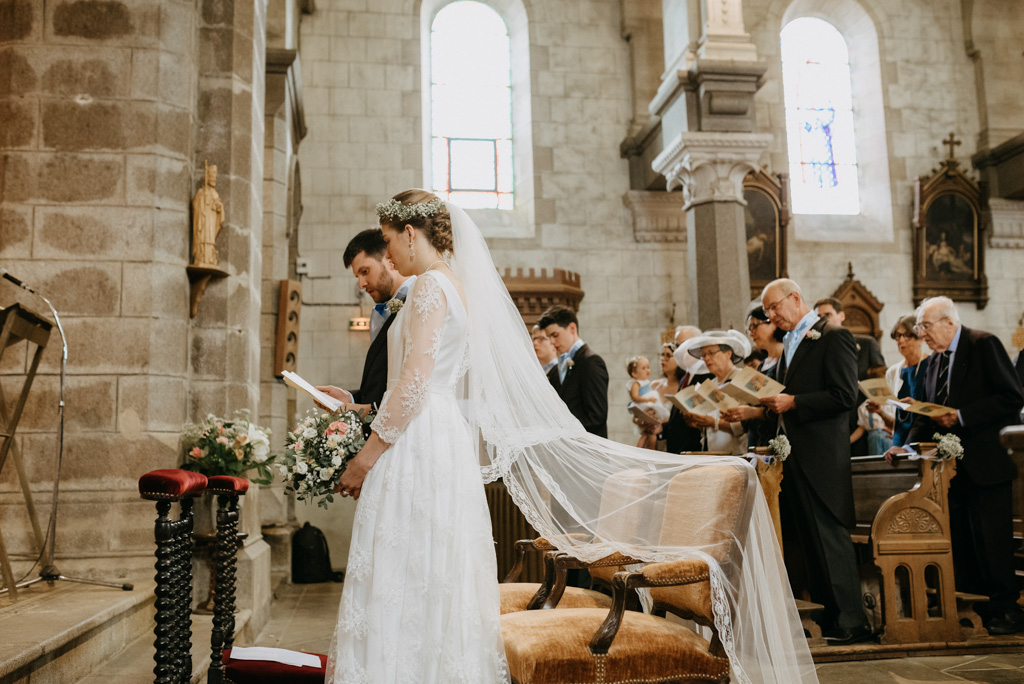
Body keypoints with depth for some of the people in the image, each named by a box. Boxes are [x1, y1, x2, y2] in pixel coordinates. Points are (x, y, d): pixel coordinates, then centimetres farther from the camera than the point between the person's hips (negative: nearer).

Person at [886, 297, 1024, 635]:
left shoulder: (984, 344, -7)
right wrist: (907, 446, 2)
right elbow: (929, 414, 16)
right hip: (954, 465, 7)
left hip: (986, 462, -7)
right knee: (961, 540, 9)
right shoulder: (934, 361, 14)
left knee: (992, 540, -4)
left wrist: (961, 416, -19)